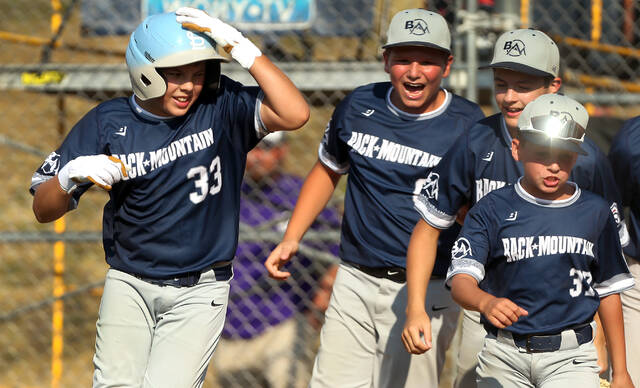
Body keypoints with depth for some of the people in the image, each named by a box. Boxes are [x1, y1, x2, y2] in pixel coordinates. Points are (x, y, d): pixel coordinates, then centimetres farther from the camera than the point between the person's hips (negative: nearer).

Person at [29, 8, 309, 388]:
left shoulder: (221, 107, -7)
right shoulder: (109, 122, -4)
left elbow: (295, 114, -25)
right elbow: (44, 209, -1)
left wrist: (240, 47, -25)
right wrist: (70, 175, -25)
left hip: (199, 291, -2)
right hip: (129, 283, 2)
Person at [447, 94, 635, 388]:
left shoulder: (595, 212, 6)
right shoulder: (492, 209, -1)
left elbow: (608, 291, 14)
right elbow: (461, 280, -12)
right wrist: (487, 303, -36)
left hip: (571, 357, 0)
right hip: (504, 356, 0)